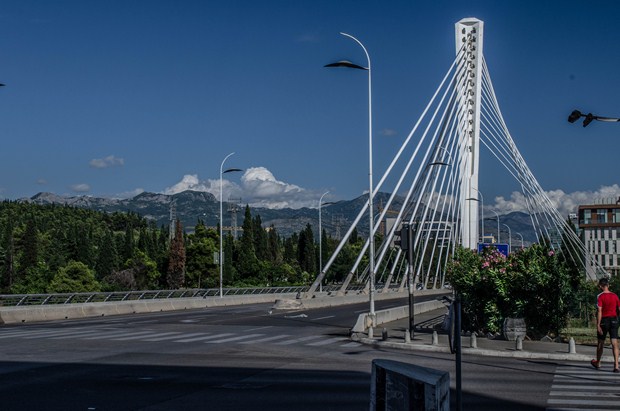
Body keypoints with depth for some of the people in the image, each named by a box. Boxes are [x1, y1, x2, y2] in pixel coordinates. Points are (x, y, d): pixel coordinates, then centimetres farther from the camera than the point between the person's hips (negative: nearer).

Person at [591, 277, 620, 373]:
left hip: (604, 320, -3)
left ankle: (598, 363, 30)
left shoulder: (600, 296, -11)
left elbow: (599, 311, -17)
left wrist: (598, 325, -17)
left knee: (600, 343, 13)